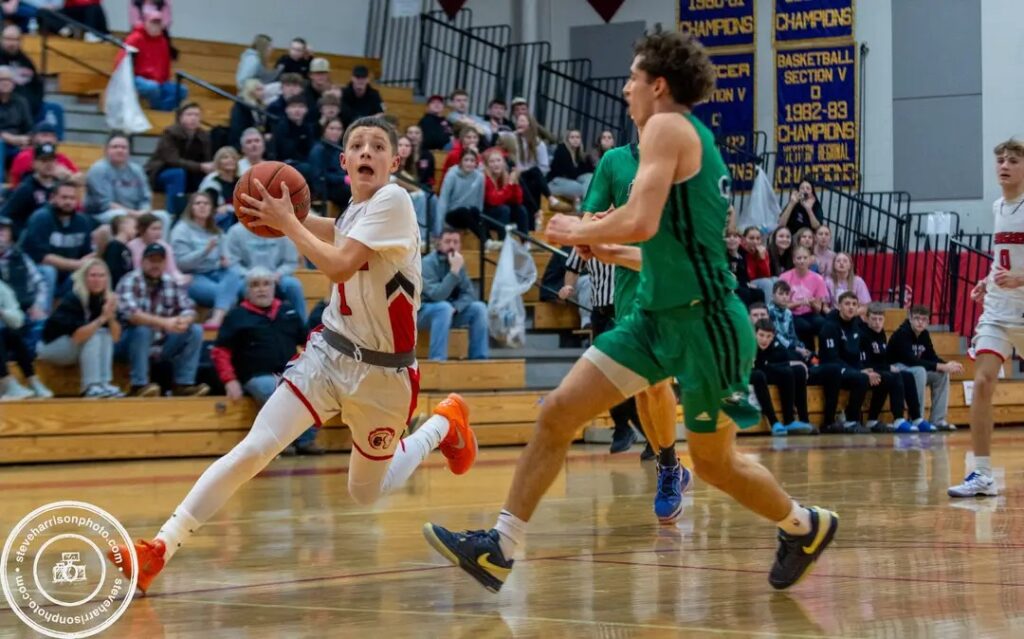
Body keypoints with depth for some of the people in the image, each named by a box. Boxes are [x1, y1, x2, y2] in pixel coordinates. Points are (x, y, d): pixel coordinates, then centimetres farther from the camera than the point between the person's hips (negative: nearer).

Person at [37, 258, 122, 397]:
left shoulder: (106, 299, -7)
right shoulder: (72, 299, -24)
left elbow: (115, 337, -11)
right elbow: (77, 336, -35)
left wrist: (111, 317, -28)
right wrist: (102, 318, -39)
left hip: (76, 351, 6)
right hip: (51, 347, -6)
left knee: (105, 334, -18)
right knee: (92, 336, -28)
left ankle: (105, 384, -24)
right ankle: (91, 387, -32)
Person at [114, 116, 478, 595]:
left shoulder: (392, 201, -18)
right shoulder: (356, 211, 4)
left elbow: (340, 266, -26)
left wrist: (287, 222, -16)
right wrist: (292, 218, 7)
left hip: (383, 372, -5)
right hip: (329, 352, 5)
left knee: (365, 494, 14)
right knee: (253, 449, -13)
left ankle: (443, 424, 38)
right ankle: (161, 547, -14)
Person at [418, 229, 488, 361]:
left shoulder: (458, 263, 1)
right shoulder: (428, 263, -19)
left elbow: (470, 294, -1)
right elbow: (436, 295, -31)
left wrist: (455, 307, -21)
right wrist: (454, 271, -36)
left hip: (448, 312, 6)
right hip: (422, 312, -6)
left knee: (479, 307, -14)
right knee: (444, 307, -36)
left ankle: (479, 359, -10)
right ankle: (437, 361, -36)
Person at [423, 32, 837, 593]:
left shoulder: (667, 127, -12)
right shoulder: (695, 136, 15)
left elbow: (642, 223, -25)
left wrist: (580, 231, -8)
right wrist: (604, 243, 17)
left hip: (702, 321, -9)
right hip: (656, 314, 9)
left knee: (713, 461, 8)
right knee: (558, 412, 0)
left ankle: (804, 526, 33)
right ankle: (500, 549, 3)